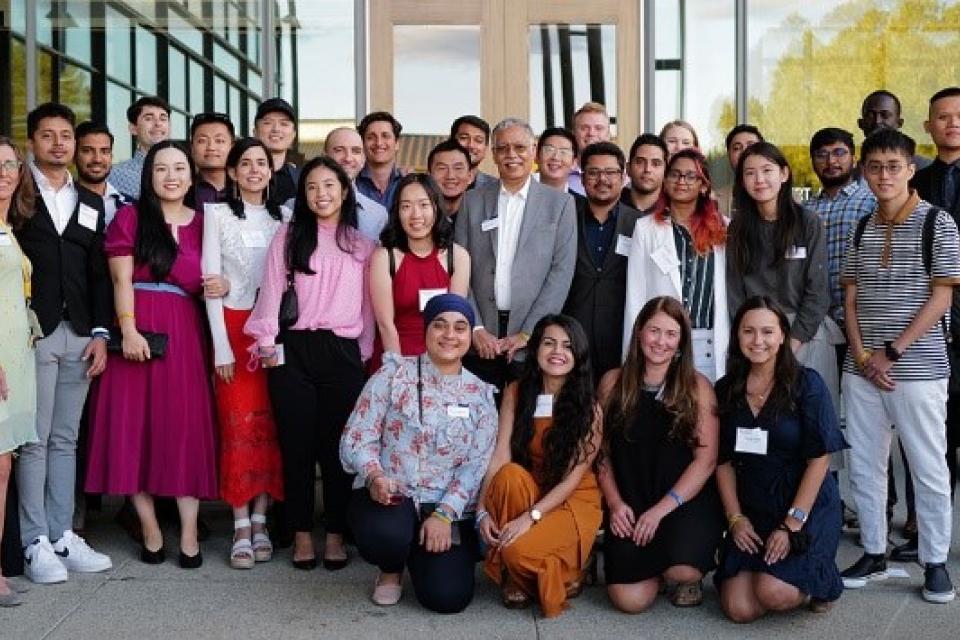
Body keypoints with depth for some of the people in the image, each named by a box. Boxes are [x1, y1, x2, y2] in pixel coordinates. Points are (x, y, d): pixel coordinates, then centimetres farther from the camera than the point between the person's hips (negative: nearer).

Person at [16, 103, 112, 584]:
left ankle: (63, 536, 14)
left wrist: (100, 333, 6)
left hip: (79, 336, 5)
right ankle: (36, 544, 5)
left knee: (65, 440, 8)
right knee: (33, 441, -1)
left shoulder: (90, 203, 17)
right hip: (32, 333, -4)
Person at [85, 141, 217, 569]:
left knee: (186, 428, -2)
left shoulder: (201, 224, 13)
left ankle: (189, 534, -1)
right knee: (135, 424, -2)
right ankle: (150, 529, 5)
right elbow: (122, 279, -4)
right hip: (138, 330, -2)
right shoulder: (129, 217, 4)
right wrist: (128, 329, -16)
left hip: (184, 334, 2)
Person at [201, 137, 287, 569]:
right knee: (239, 424, -6)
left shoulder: (283, 217, 11)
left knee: (268, 424, 2)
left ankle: (260, 520, 10)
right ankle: (241, 526, 0)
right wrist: (222, 346, -8)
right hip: (234, 324, -3)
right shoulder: (218, 214, 2)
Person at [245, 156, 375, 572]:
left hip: (343, 353, 1)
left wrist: (365, 351, 8)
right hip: (294, 350, -1)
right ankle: (302, 535, 12)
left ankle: (335, 535, 12)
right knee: (298, 444, 3)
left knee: (338, 445, 2)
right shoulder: (289, 236, 8)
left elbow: (367, 303, 13)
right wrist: (267, 344, -3)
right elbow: (272, 289, 4)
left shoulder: (362, 245, 12)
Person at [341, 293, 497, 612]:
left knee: (448, 597, -17)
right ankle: (391, 569, 4)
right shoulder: (394, 374, 1)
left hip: (450, 507, 2)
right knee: (385, 535, -37)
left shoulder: (481, 394, 7)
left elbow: (477, 465, -1)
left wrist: (444, 514, -14)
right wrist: (374, 475, -24)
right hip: (388, 496, -2)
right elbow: (357, 437, -4)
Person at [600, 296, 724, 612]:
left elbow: (706, 459, -6)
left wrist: (661, 509, -14)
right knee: (630, 600, -14)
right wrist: (615, 503, -8)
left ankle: (688, 579, 10)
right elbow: (602, 452, 6)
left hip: (686, 502, -1)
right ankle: (656, 559, 21)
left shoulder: (697, 386, -1)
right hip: (630, 505, 2)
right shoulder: (613, 382, 5)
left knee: (682, 571, -30)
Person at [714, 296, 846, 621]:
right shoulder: (727, 390, 5)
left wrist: (792, 524, -15)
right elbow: (724, 461, 6)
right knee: (740, 609, -13)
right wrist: (735, 518, -5)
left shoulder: (806, 384, -7)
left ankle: (820, 580, 10)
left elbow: (819, 459, -10)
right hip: (752, 510, 3)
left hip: (806, 507, -3)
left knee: (774, 594, -25)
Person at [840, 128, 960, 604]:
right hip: (861, 368, 5)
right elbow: (851, 299, 10)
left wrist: (891, 352, -12)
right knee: (864, 465, 9)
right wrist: (862, 355, -5)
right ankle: (874, 553, 21)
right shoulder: (861, 230, 10)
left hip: (918, 367, -5)